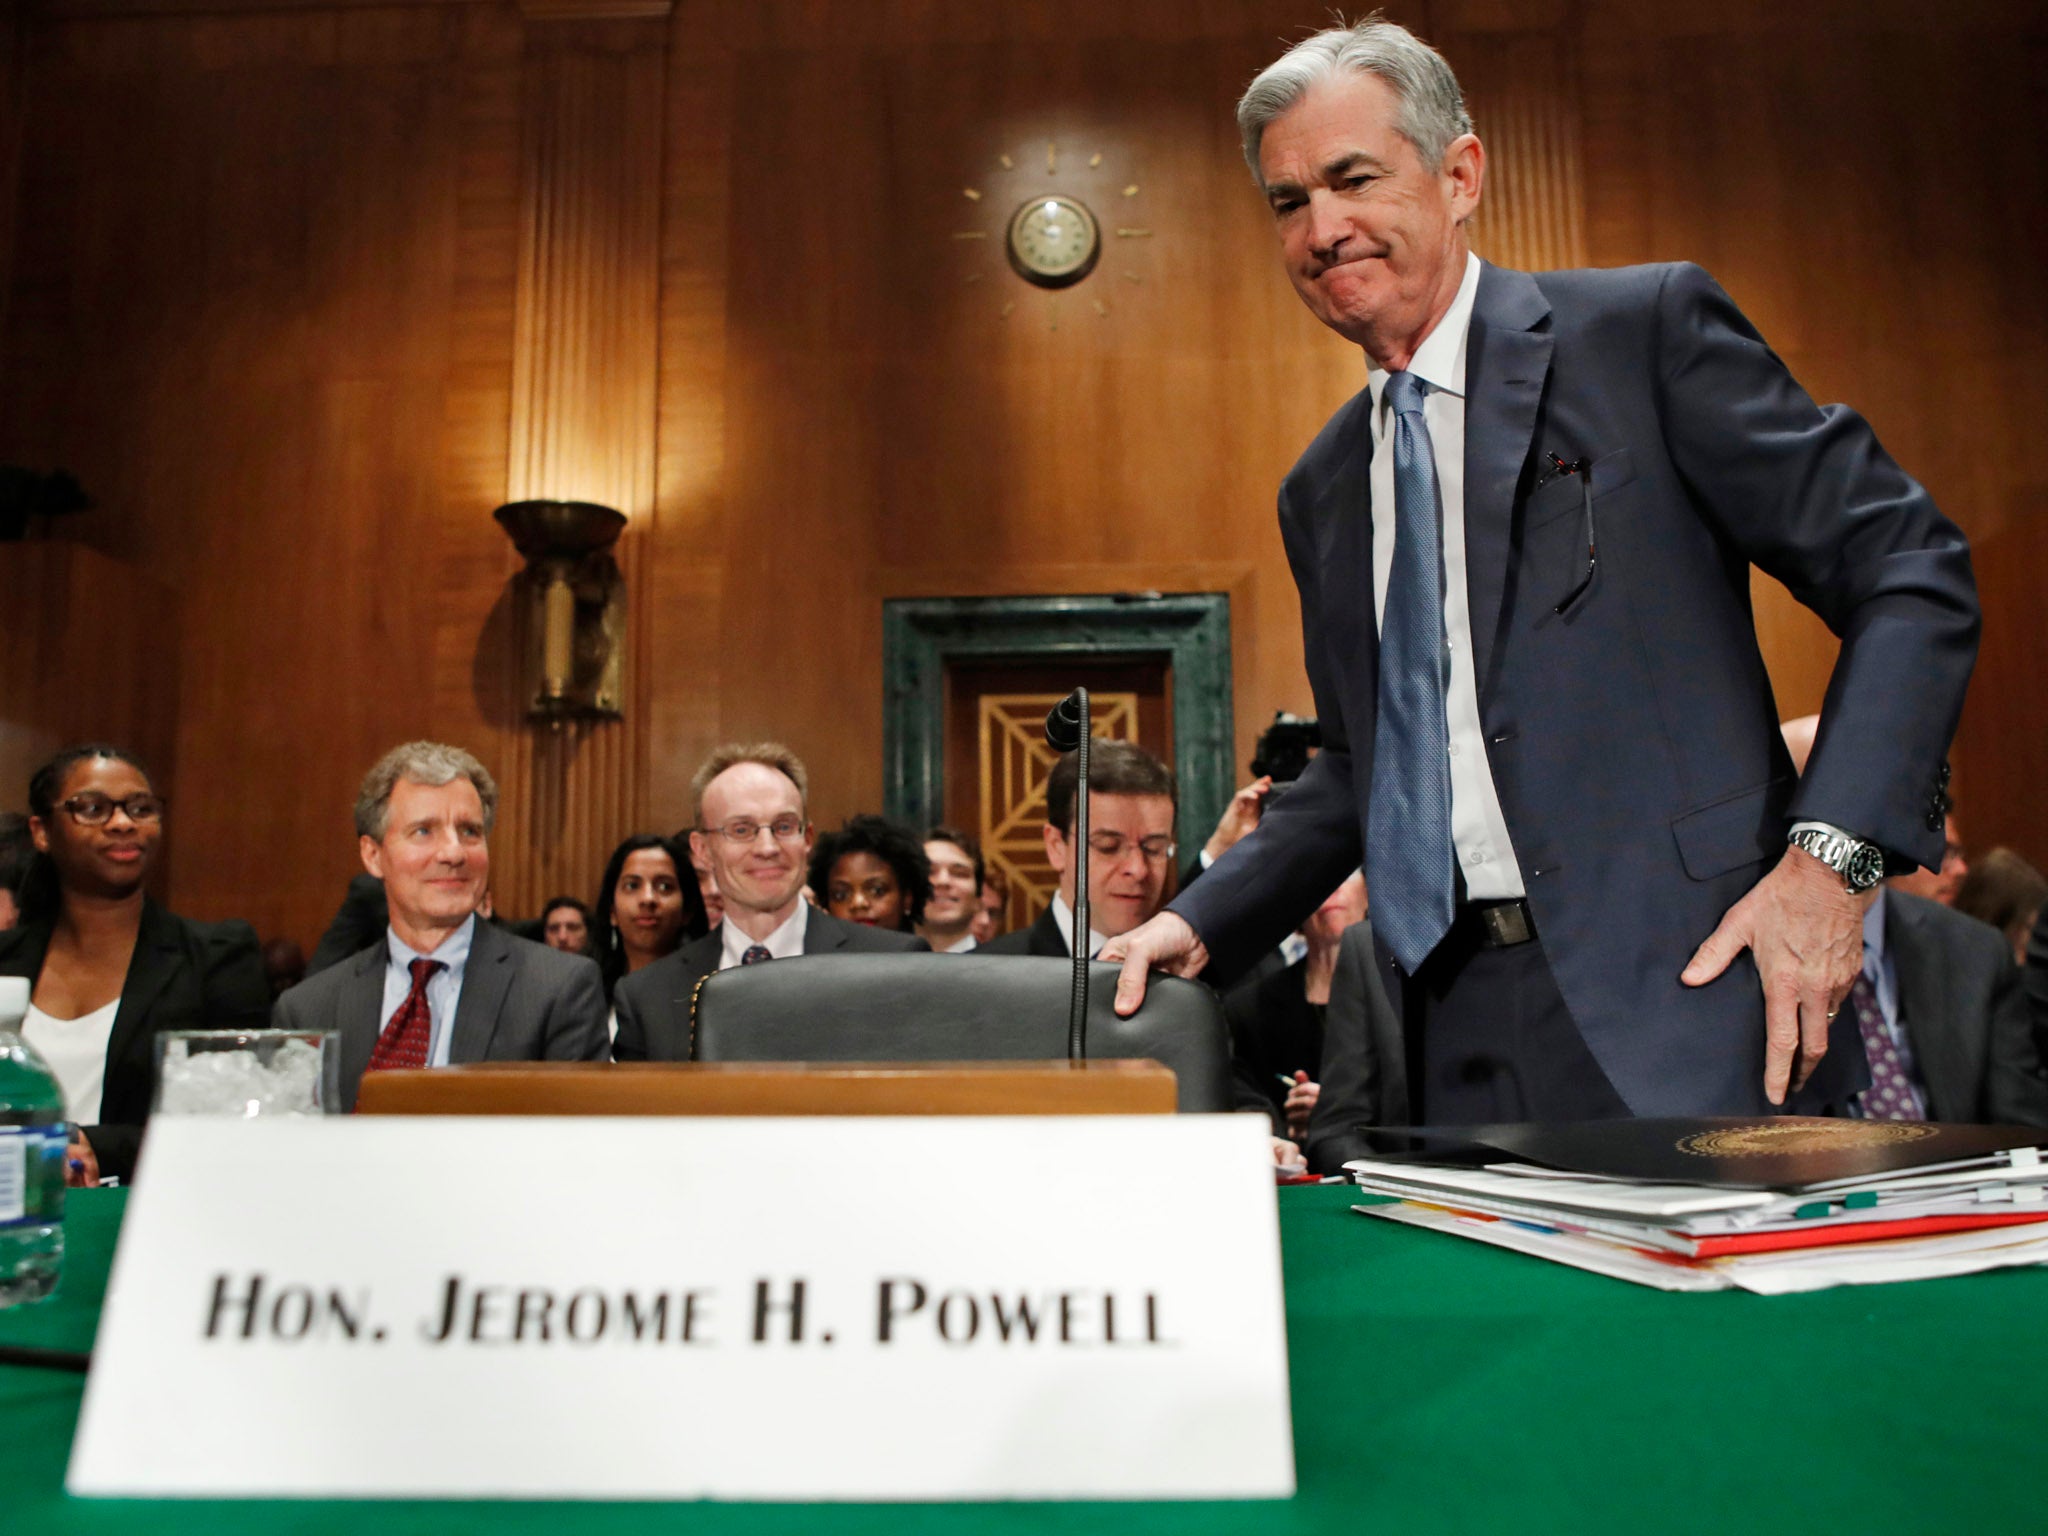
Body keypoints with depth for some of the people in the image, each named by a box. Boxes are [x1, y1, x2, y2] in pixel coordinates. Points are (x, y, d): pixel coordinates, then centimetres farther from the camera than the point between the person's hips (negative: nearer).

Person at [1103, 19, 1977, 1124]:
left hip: (1675, 983, -4)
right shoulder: (1322, 492, 15)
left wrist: (1830, 854, -16)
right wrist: (1200, 922, 8)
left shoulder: (1646, 328, -1)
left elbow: (1910, 572, -3)